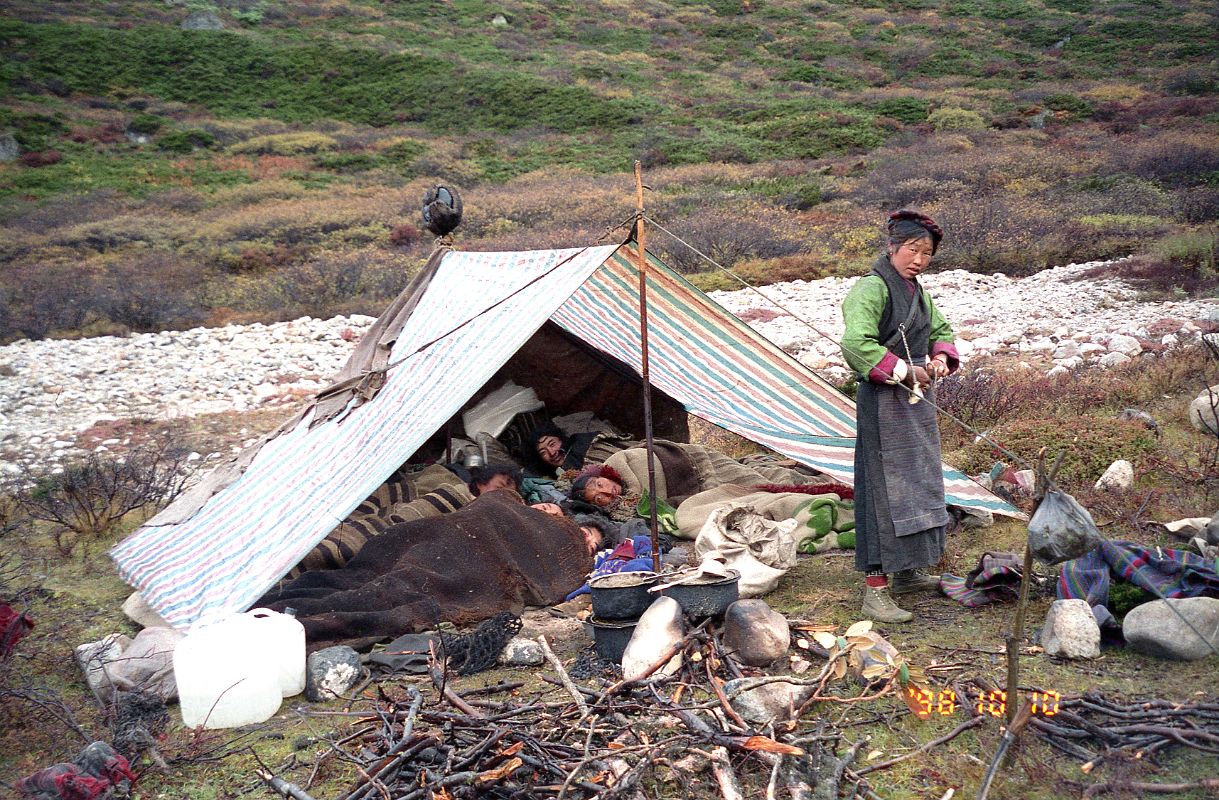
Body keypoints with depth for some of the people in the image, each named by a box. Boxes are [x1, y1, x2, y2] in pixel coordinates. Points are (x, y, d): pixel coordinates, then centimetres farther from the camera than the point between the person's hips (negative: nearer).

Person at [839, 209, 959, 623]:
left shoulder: (916, 290, 12)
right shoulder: (872, 289, -17)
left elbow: (941, 328, 24)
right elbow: (856, 344, -29)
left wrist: (940, 358, 2)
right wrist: (904, 371, -23)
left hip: (915, 399, 10)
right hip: (884, 403, -10)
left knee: (916, 483, 18)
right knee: (885, 488, -9)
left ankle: (906, 571, 33)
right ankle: (875, 590, -5)